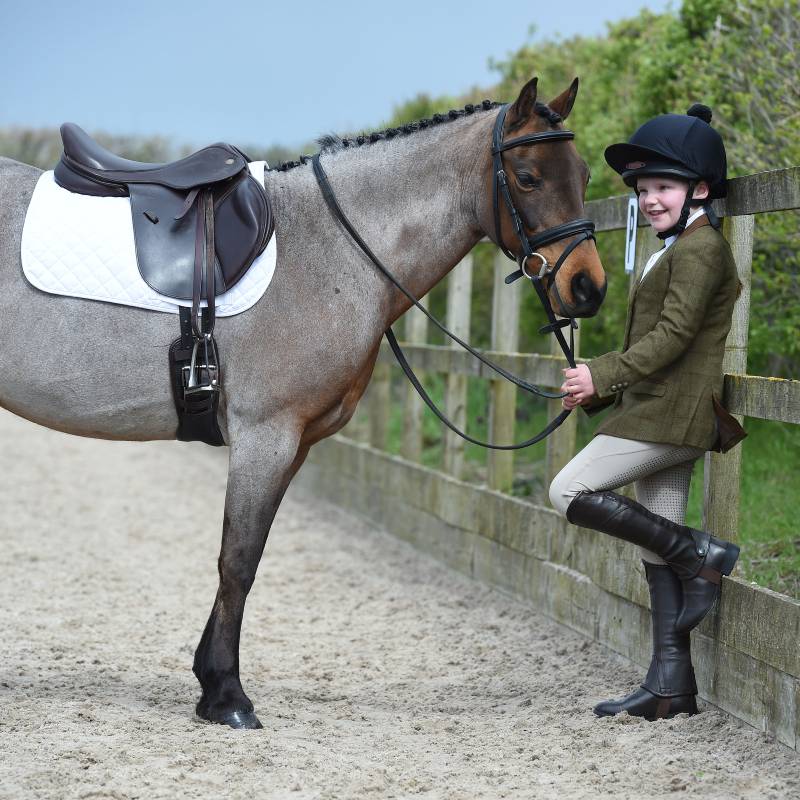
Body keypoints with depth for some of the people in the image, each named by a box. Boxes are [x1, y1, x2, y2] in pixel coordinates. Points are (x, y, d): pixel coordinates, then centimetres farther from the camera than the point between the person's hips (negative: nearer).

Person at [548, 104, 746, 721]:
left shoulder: (699, 248, -10)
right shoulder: (678, 250, 23)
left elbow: (673, 335, -19)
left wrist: (603, 374, -18)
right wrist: (600, 393, 14)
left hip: (670, 413, -10)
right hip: (662, 415, 10)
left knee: (570, 492, -13)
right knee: (657, 548, 8)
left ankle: (702, 555, -10)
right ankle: (671, 686, 9)